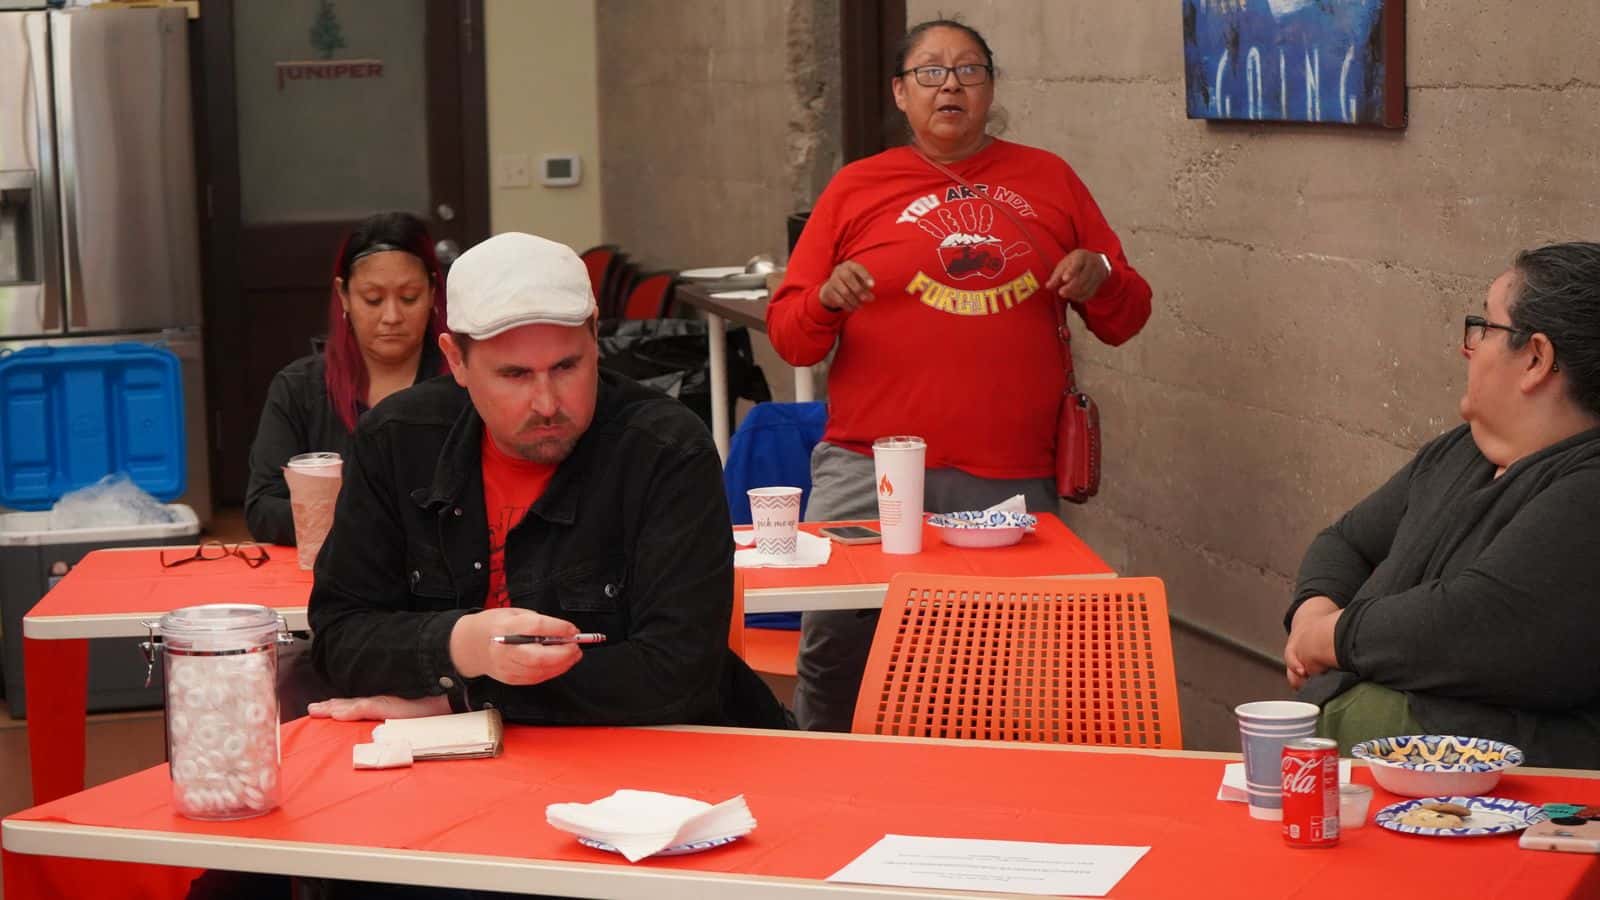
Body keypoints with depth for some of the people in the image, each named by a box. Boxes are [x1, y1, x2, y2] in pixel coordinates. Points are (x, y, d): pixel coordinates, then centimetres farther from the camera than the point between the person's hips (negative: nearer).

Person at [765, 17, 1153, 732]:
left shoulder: (1049, 180, 15)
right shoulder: (856, 189, 11)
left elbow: (1124, 319, 19)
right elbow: (789, 337, 11)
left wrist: (1101, 277, -2)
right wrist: (827, 299, -10)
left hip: (1011, 479, 1)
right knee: (833, 638, -12)